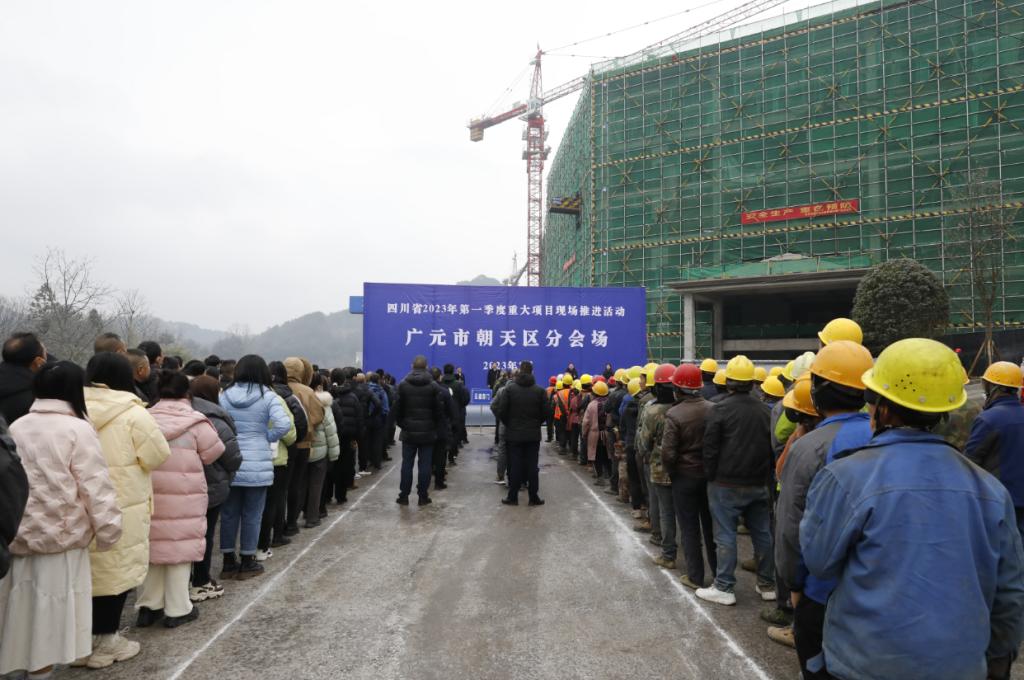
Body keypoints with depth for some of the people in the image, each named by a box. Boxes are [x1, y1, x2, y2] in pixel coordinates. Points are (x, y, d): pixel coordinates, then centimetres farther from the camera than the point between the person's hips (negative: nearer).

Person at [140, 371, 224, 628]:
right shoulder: (195, 421, -8)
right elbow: (213, 453, -1)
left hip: (150, 494, 4)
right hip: (183, 497, -4)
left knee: (152, 545, 14)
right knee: (180, 546, 5)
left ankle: (148, 606, 23)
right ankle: (177, 610, 12)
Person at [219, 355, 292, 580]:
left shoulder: (224, 395, 1)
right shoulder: (268, 396, -8)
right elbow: (284, 424, -19)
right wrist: (267, 438, -4)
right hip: (257, 465, -3)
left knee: (229, 513, 14)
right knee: (252, 515, 8)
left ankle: (228, 561, 22)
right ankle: (247, 563, 16)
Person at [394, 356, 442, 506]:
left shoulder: (403, 385, -2)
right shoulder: (433, 386, -4)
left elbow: (398, 409, -1)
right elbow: (439, 410, -4)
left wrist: (402, 424, 11)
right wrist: (435, 426, 8)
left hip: (409, 431, 1)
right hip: (427, 432, -1)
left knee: (407, 464, 6)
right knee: (425, 465, 3)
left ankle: (404, 496, 9)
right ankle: (423, 496, 5)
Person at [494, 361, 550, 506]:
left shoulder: (510, 389, -7)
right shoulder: (540, 390, -4)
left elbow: (500, 410, -10)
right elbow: (547, 412, -4)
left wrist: (508, 423, 7)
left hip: (514, 434, 0)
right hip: (533, 434, 1)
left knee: (515, 465, 6)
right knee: (532, 466, 6)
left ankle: (512, 497, 10)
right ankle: (534, 497, 10)